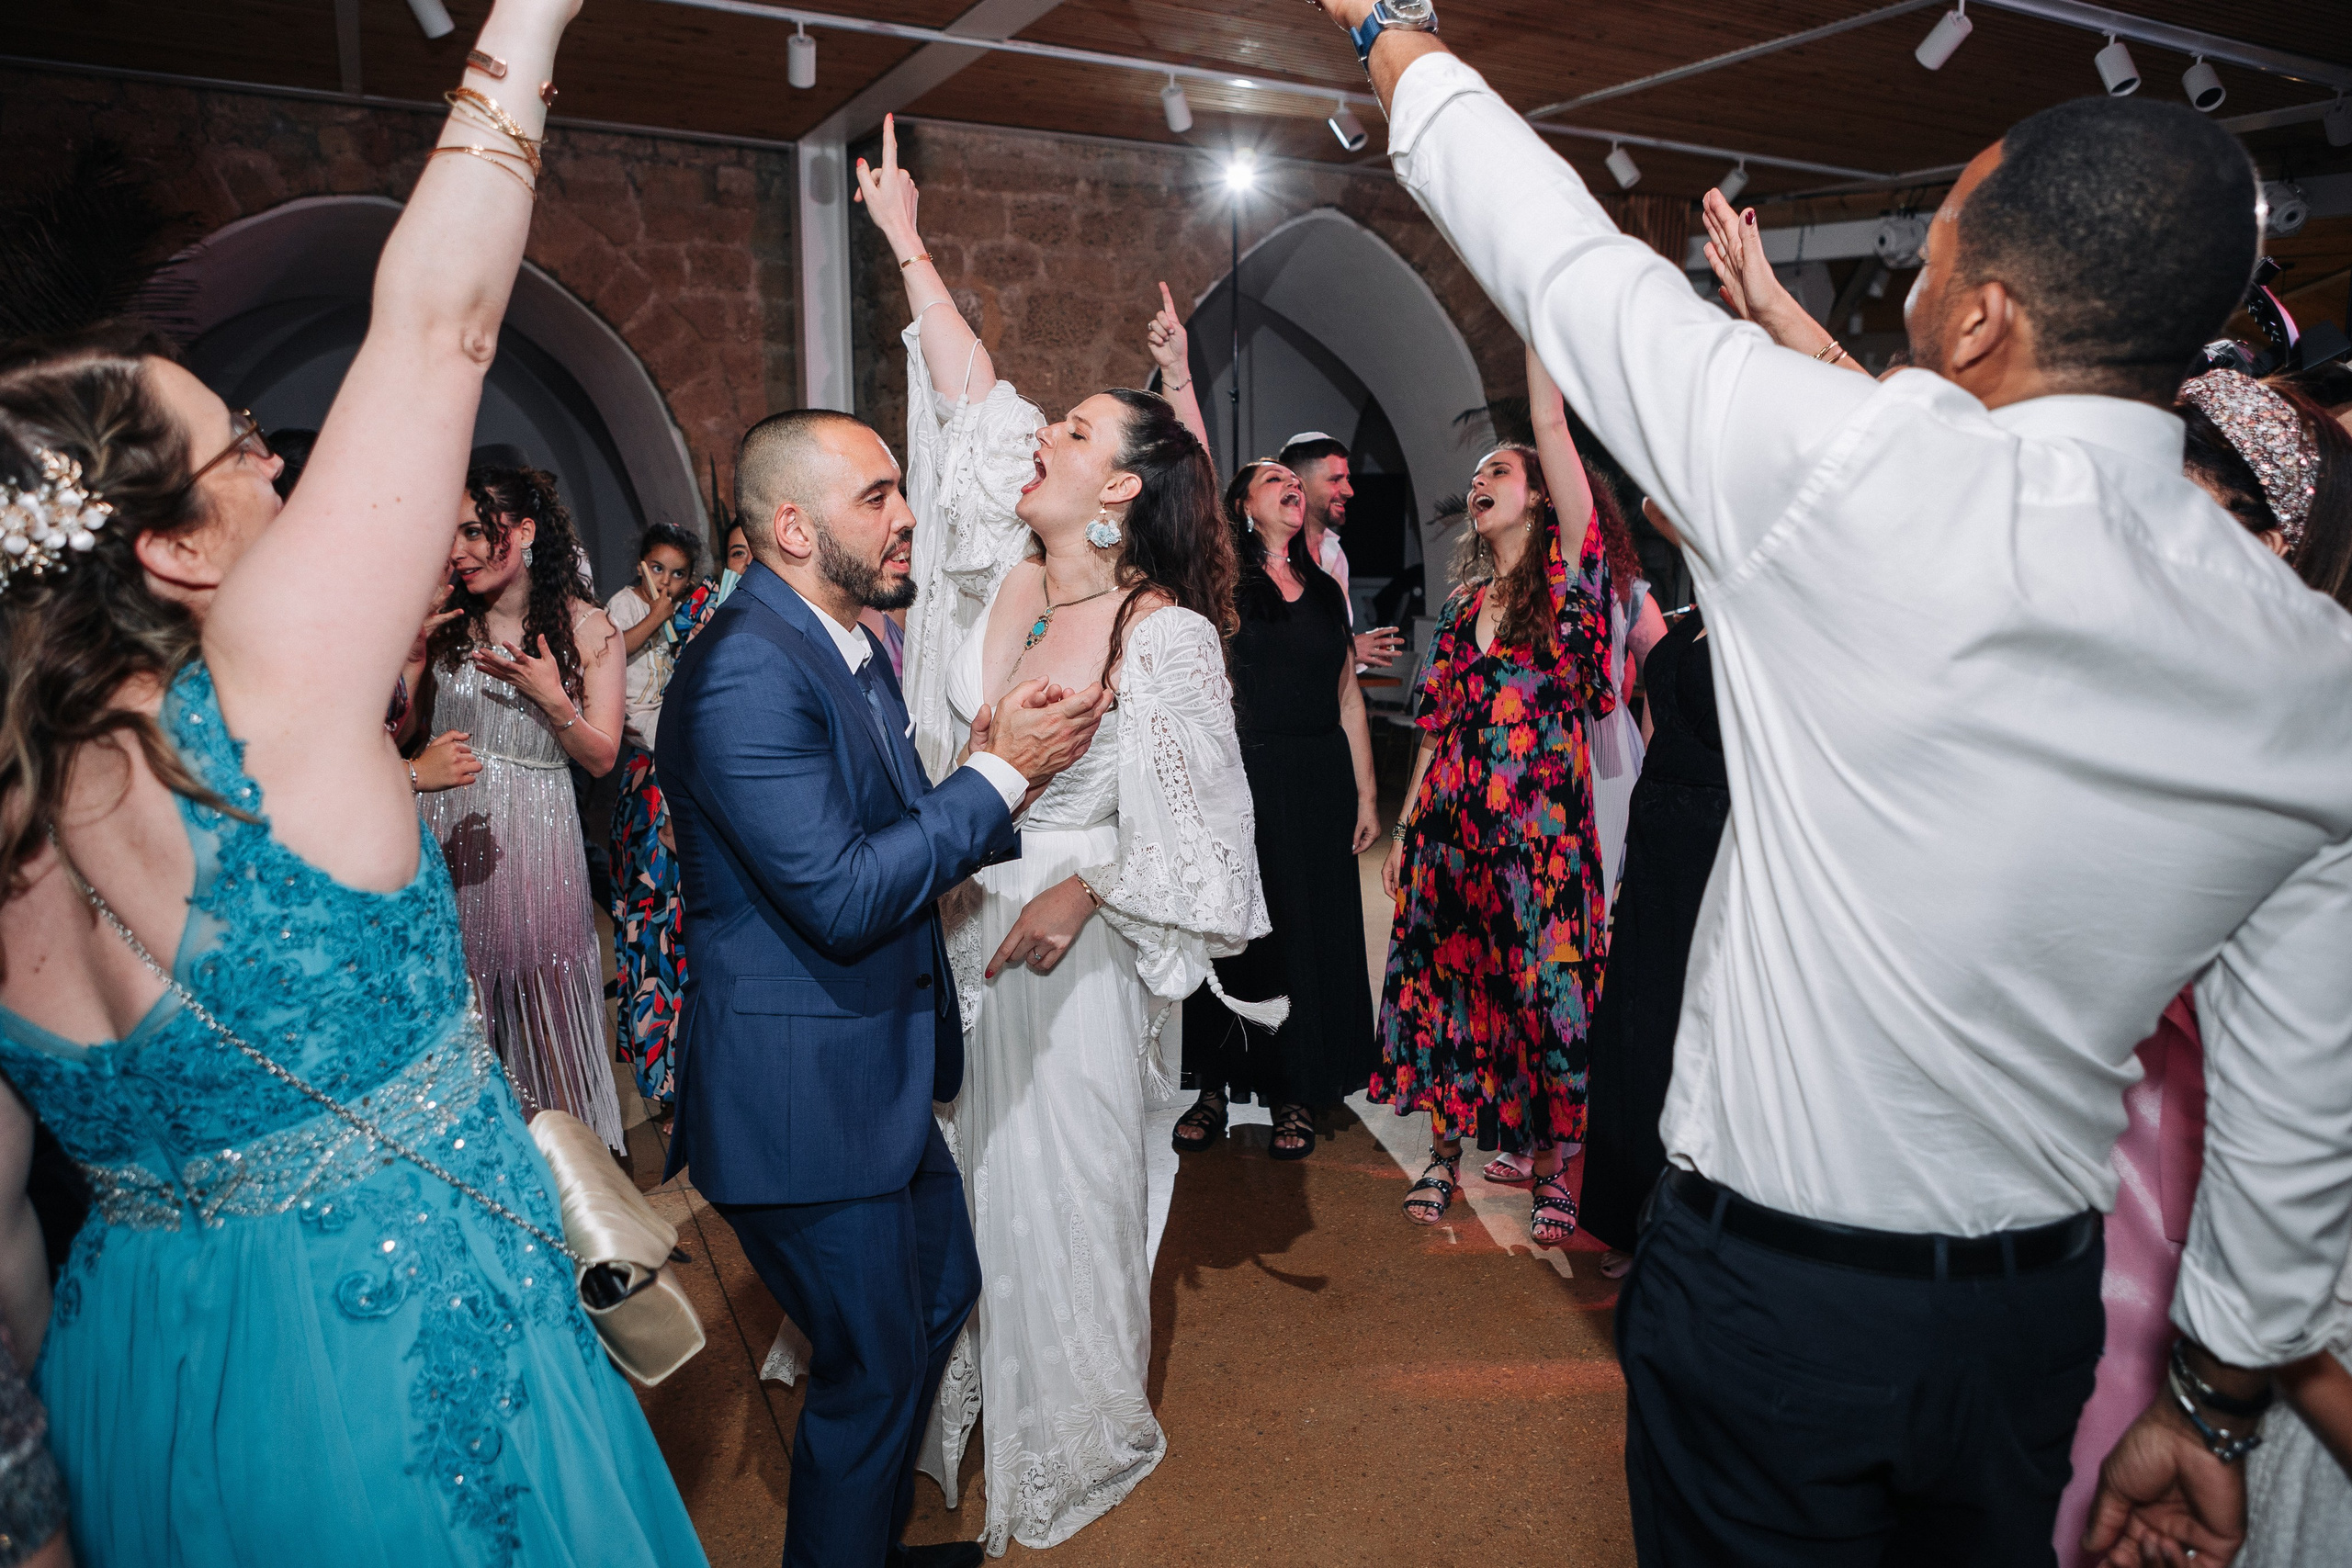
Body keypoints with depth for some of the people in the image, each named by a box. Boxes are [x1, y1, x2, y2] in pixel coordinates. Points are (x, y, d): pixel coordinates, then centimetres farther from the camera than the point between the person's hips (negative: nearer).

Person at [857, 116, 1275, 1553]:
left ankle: (1078, 1437, 31)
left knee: (1061, 1178, 9)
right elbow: (974, 398, 4)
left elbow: (1194, 816, -13)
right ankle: (967, 1389, 40)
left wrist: (1080, 891, -17)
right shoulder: (1005, 575, -1)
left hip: (1069, 942, -5)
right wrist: (907, 246, 8)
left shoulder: (1166, 636, -16)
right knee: (964, 1167, 18)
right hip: (954, 924, 6)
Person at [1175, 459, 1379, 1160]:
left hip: (1320, 782, 4)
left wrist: (1365, 793, 9)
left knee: (1311, 932, 9)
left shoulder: (1325, 589, 11)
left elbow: (1349, 697, 12)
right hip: (1243, 778, -3)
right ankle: (1217, 1083, 22)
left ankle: (1294, 1091, 24)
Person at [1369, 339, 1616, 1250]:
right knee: (1444, 977, 5)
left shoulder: (1566, 574, 2)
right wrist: (1401, 828, 12)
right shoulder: (1460, 606, 16)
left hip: (1541, 824, -4)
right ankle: (1446, 1149, 18)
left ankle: (1547, 1161, 11)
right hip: (1449, 822, 5)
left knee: (1546, 981, -2)